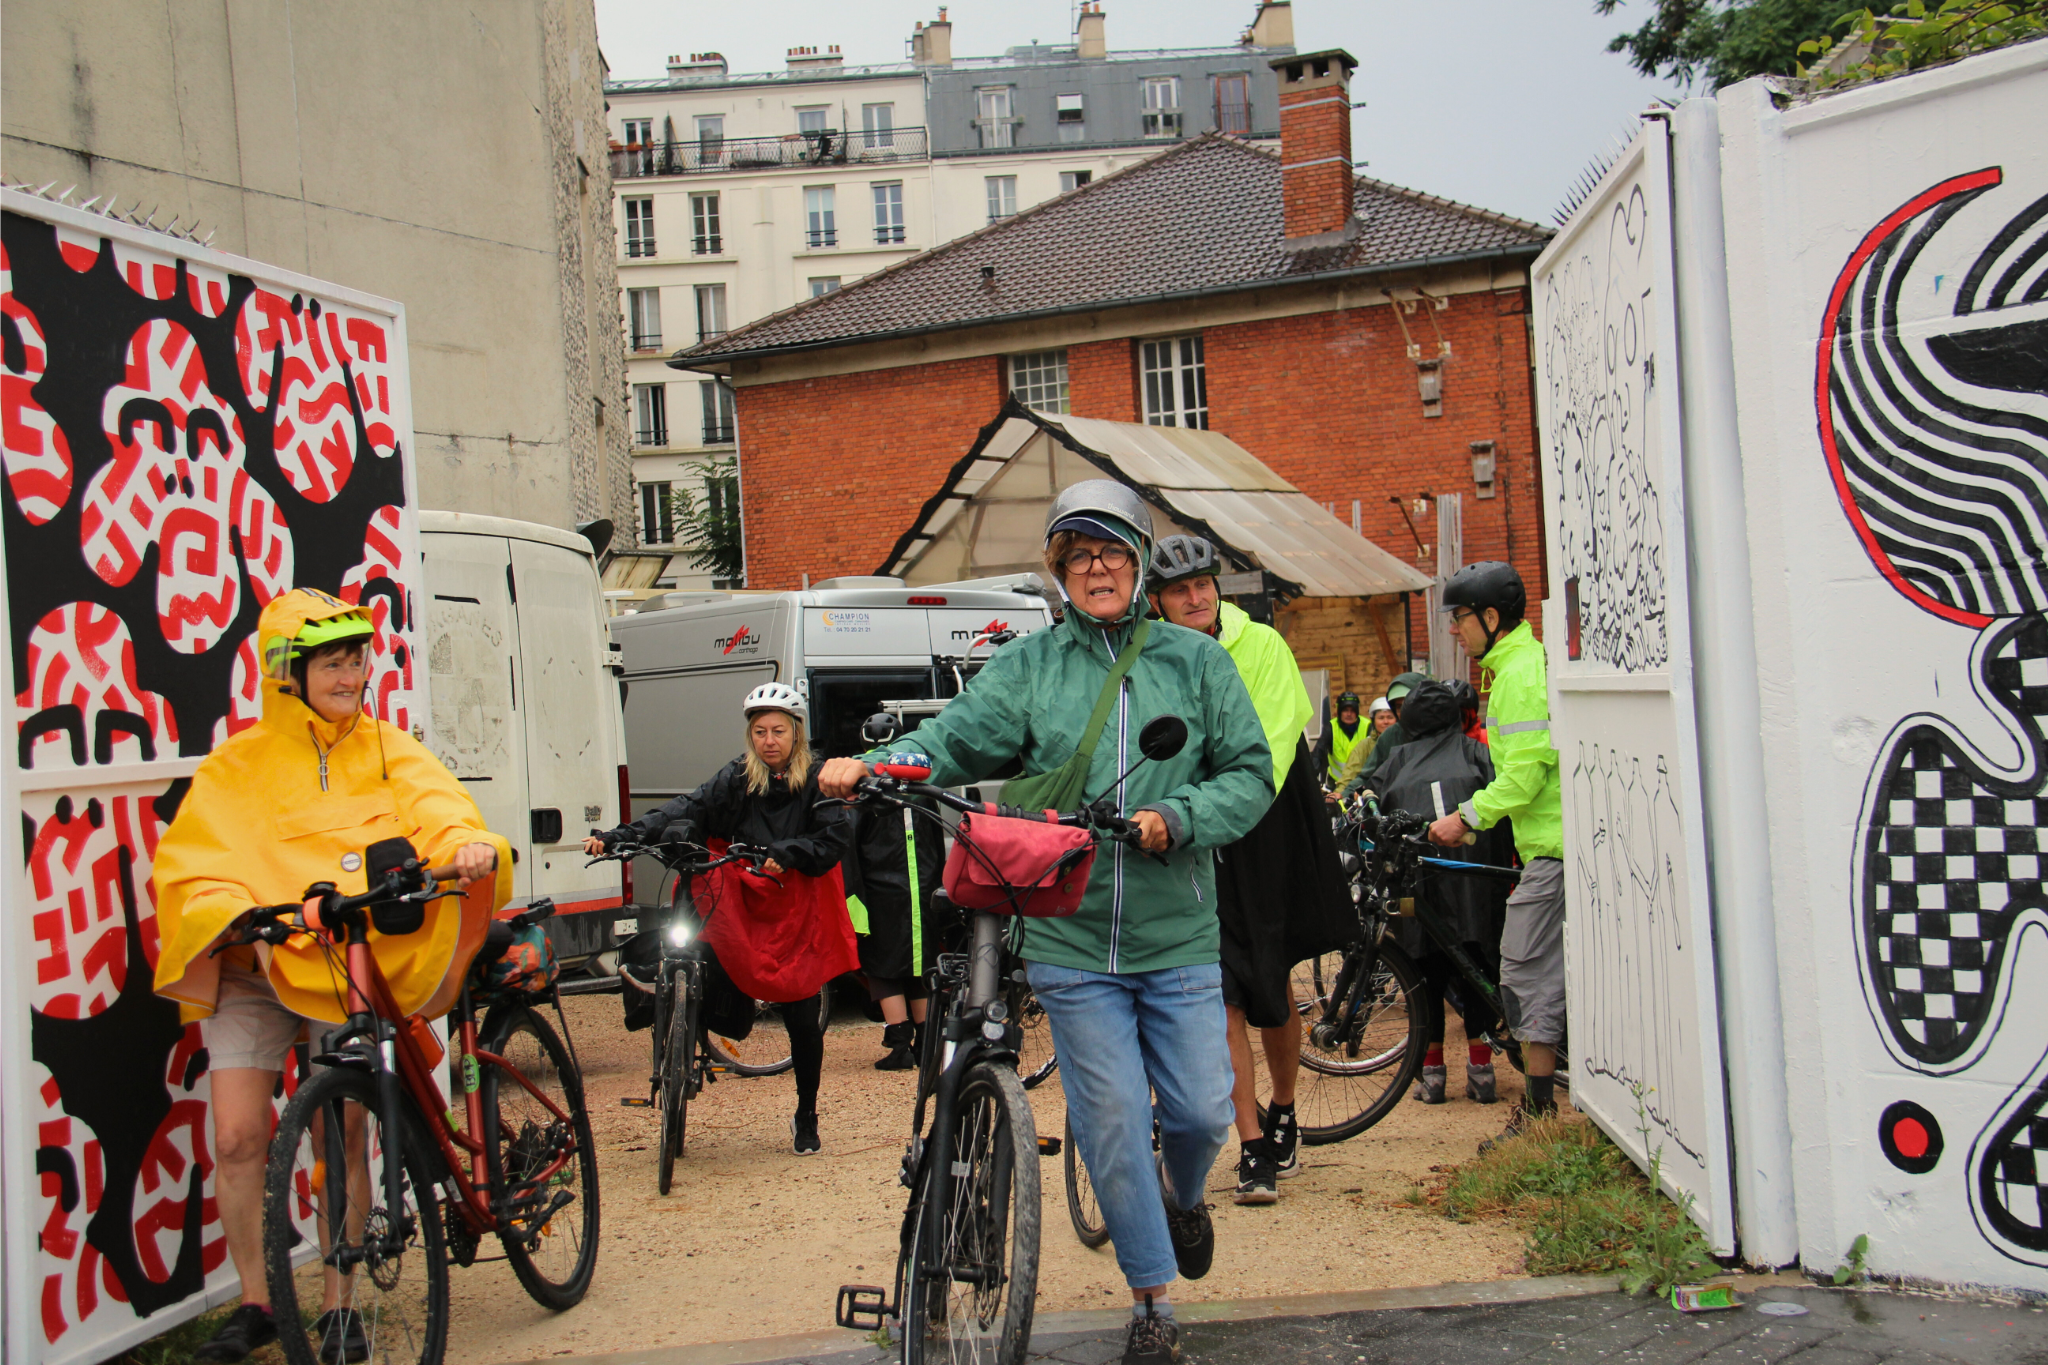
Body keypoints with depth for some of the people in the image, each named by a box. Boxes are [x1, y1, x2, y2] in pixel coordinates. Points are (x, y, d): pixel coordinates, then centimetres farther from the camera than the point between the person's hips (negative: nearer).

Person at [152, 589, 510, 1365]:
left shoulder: (385, 749, 8)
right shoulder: (239, 765, 4)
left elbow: (433, 804, -9)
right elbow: (192, 863, -4)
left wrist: (467, 842, -32)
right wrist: (236, 919, -23)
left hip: (353, 967, 1)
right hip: (255, 968, 0)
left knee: (344, 1138, 2)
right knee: (237, 1137, -7)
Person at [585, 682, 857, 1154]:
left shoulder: (816, 784, 0)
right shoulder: (736, 779, 1)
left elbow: (835, 838, -9)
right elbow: (687, 811, -11)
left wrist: (787, 853, -25)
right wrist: (620, 837, -23)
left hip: (798, 912, -1)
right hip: (742, 905, 1)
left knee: (803, 1018, 2)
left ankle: (806, 1118, 19)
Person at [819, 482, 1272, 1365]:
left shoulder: (1197, 661, 6)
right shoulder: (1027, 666, 5)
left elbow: (1250, 772, 4)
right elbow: (958, 737, -8)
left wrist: (1177, 818, -14)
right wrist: (875, 767, -27)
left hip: (1179, 941, 1)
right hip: (1072, 941, 0)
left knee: (1200, 1111, 3)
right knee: (1112, 1125, 2)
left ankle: (1182, 1195, 40)